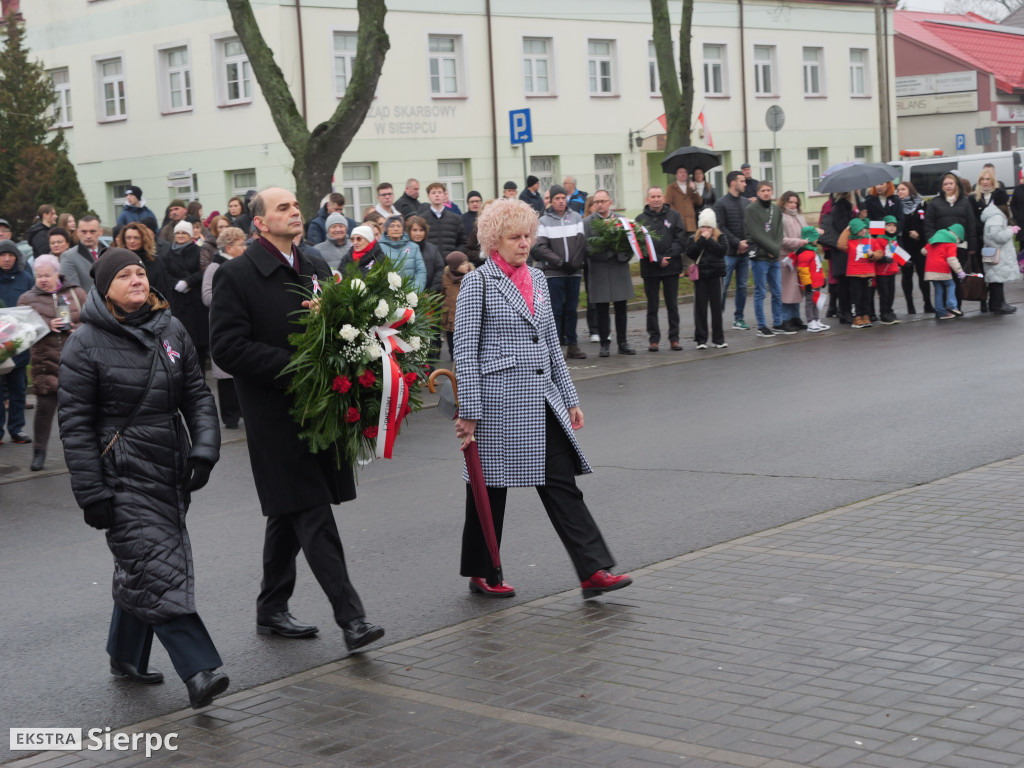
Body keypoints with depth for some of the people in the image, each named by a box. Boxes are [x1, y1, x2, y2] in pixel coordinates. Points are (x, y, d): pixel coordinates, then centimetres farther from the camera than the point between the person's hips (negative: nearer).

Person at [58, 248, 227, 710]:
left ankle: (125, 656, 32)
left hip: (170, 473, 6)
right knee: (157, 570, -13)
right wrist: (91, 493, -12)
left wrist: (204, 449, -5)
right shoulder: (85, 344, -6)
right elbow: (75, 422, -7)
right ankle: (198, 671, -17)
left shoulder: (170, 332, 9)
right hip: (123, 476, -6)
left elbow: (197, 395, 11)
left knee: (140, 568, 15)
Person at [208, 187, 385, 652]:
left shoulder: (315, 268, 13)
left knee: (290, 516, 17)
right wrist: (295, 364, -21)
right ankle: (351, 618, -10)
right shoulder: (236, 276, -8)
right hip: (275, 415, -7)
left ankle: (272, 610, 29)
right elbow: (227, 348, -15)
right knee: (313, 517, -10)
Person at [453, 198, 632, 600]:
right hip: (498, 399, -6)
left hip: (541, 398, 6)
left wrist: (570, 399, 16)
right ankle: (482, 574, 21)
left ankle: (594, 570, -3)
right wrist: (469, 411, -13)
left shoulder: (537, 280, 13)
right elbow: (465, 350, -9)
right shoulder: (478, 282, -6)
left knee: (562, 483, 0)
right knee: (491, 486, 6)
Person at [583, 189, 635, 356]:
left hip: (619, 270, 2)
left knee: (621, 308, 8)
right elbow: (587, 248, -8)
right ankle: (605, 344, 10)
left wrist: (624, 255, -13)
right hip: (599, 272, -2)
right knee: (602, 310, 1)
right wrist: (609, 251, -19)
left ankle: (622, 343, 18)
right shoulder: (587, 223, -2)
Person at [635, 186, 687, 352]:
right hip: (650, 268, 0)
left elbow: (680, 239, -1)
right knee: (652, 306, 4)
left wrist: (668, 257, -13)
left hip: (671, 267, 1)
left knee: (672, 304, 6)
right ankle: (653, 338, 10)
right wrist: (658, 260, -14)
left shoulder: (674, 216, 5)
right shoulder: (641, 219, 2)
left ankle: (674, 338, 12)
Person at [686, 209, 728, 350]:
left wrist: (709, 240, -12)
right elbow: (690, 253, -9)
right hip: (700, 276, 0)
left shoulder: (720, 237, 5)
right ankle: (701, 339, 5)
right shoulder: (693, 239, 7)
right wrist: (702, 240, -11)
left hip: (715, 275, 0)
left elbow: (723, 250, -12)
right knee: (700, 307, 0)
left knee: (717, 307, 3)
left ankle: (718, 338, 10)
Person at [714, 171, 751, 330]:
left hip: (744, 252, 6)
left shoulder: (746, 202, 13)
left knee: (742, 287, 8)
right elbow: (721, 228, -10)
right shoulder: (721, 203, -4)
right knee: (723, 287, -4)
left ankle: (739, 319, 15)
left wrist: (747, 242, -3)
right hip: (729, 253, -5)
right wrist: (737, 243, -13)